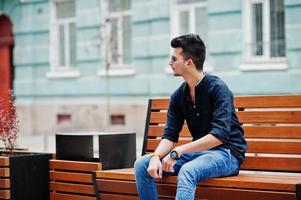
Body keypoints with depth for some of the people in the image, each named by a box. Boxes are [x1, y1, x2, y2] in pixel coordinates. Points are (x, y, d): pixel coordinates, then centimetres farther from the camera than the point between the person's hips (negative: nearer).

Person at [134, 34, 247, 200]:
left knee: (187, 171, -37)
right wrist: (156, 157, -20)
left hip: (226, 153, -7)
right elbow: (169, 136, 3)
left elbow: (219, 135, -25)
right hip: (198, 152, 7)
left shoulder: (217, 88, -15)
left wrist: (177, 152, -29)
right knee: (142, 165, -8)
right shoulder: (179, 96, 6)